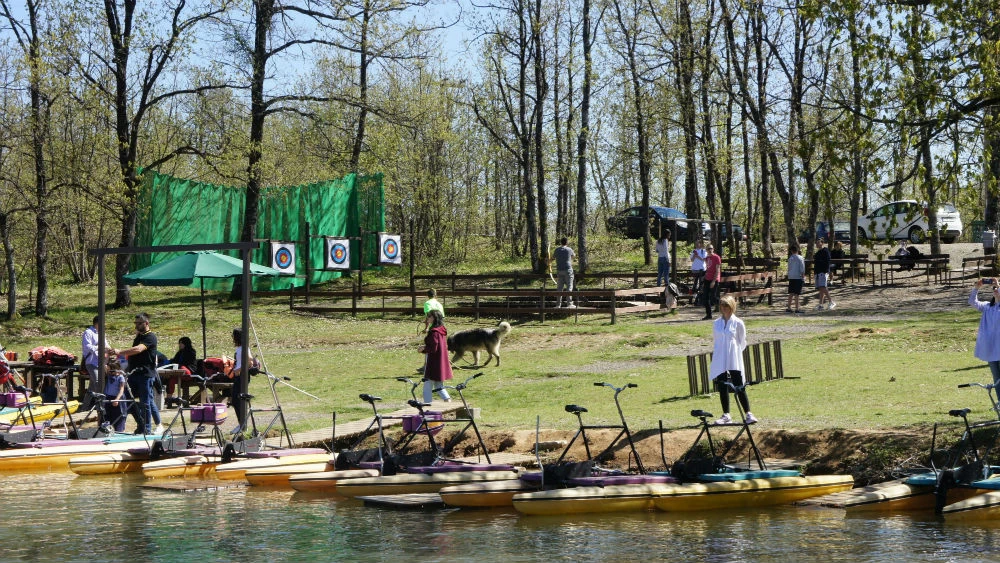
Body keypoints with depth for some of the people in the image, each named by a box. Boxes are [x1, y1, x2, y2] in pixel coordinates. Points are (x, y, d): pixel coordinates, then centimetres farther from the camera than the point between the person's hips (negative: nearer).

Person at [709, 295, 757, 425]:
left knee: (739, 387, -6)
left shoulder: (738, 323, -2)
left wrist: (734, 351, 1)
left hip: (734, 361, -4)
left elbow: (742, 342, 4)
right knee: (722, 388, 4)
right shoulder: (716, 323, 10)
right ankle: (726, 415, 11)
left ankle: (748, 414, -1)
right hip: (720, 361, 4)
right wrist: (716, 354, 9)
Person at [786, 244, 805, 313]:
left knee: (791, 293, 11)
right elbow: (802, 269, -9)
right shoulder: (800, 258, -8)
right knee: (796, 294, -3)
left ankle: (789, 308, 12)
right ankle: (797, 309, -2)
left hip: (791, 277, 4)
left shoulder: (790, 258, 3)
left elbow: (789, 268, 8)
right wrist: (803, 277, -2)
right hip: (798, 277, -4)